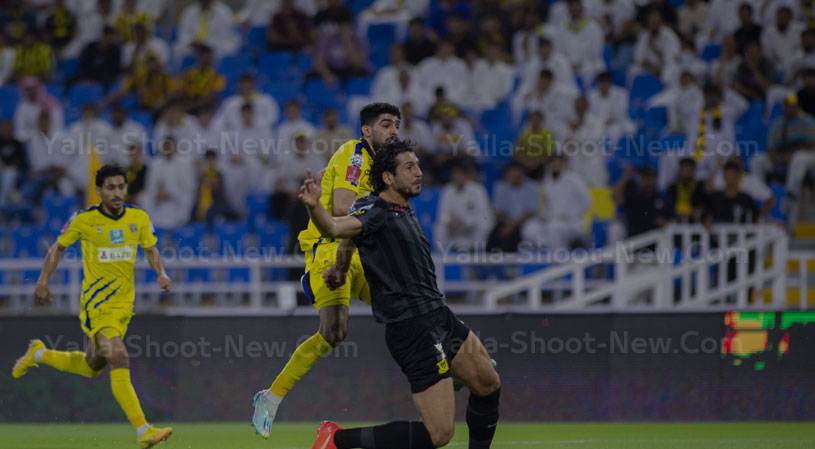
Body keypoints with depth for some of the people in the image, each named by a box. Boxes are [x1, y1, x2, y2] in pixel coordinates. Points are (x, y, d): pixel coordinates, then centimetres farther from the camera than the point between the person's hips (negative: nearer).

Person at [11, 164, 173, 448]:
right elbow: (59, 247, 7)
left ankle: (39, 355, 47)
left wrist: (161, 273, -7)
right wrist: (43, 281, 1)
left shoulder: (139, 218, 1)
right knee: (119, 361, -23)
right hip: (96, 303, -6)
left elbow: (151, 250, 13)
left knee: (91, 367, 20)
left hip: (124, 304, 6)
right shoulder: (84, 220, -8)